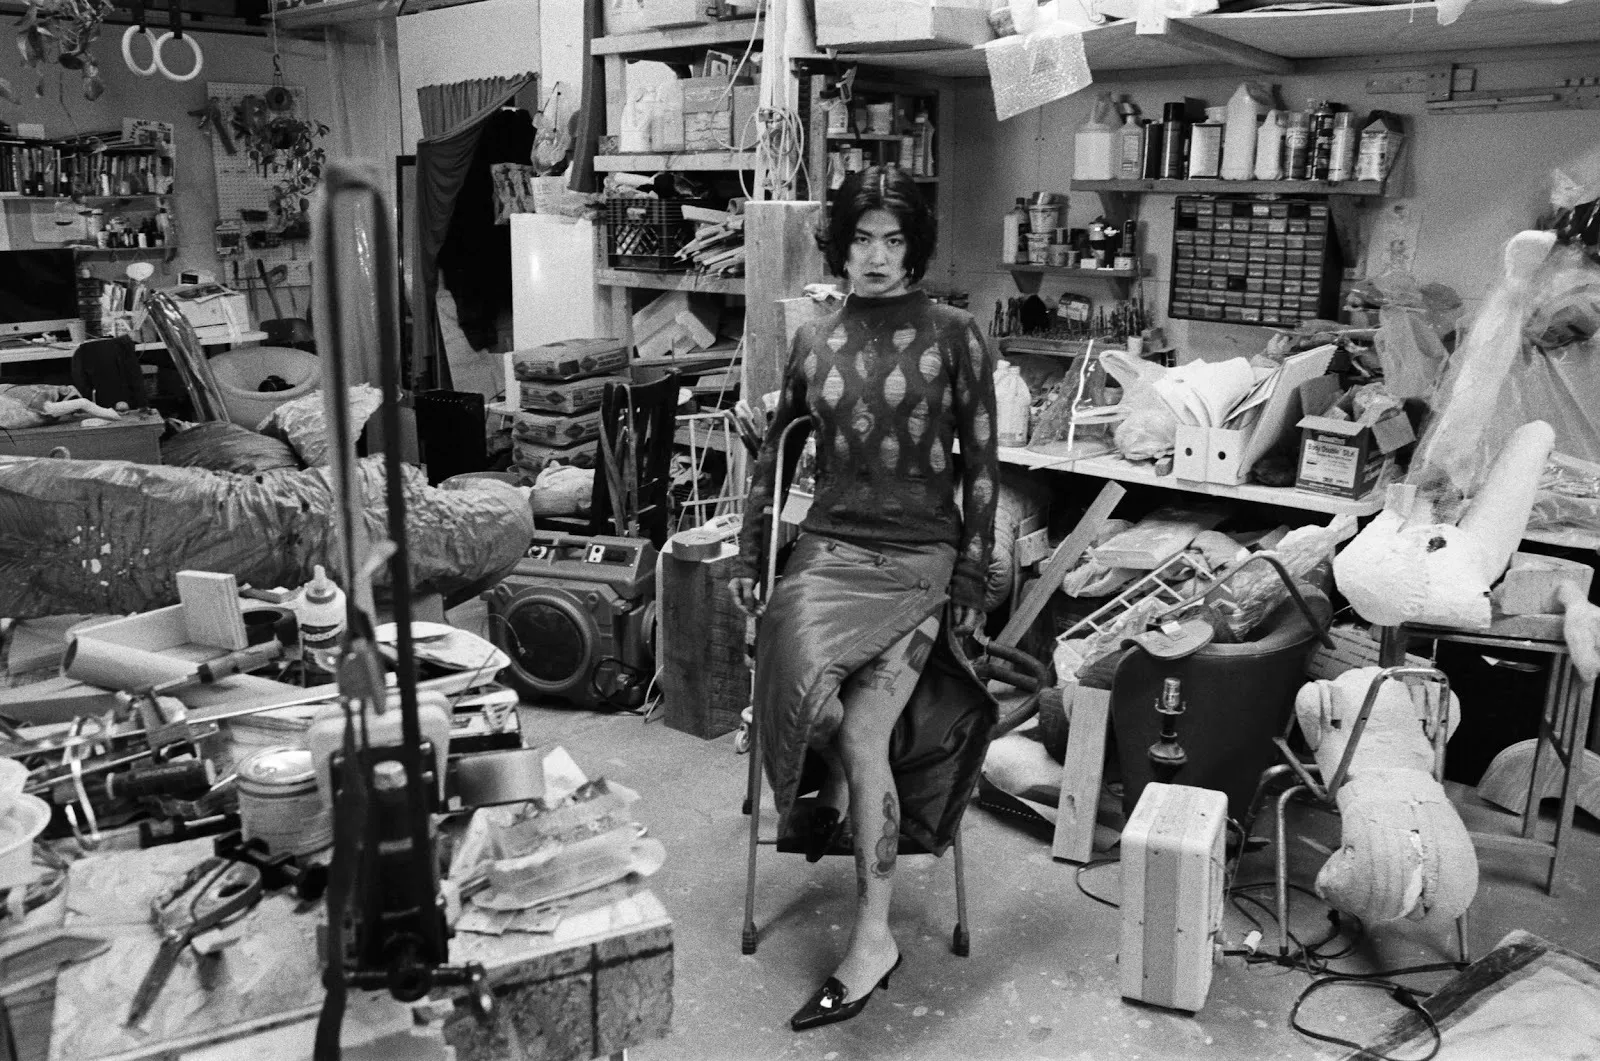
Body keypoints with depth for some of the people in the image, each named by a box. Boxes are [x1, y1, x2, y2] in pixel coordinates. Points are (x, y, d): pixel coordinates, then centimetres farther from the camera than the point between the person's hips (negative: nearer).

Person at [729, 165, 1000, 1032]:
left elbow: (981, 466, 2)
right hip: (830, 549, 3)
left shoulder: (954, 337, 2)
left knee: (861, 730, -20)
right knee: (804, 675, -28)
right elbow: (773, 452, 21)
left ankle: (872, 938, -5)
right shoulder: (814, 341, 11)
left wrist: (971, 580, -3)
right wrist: (748, 556, 17)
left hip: (921, 559, -2)